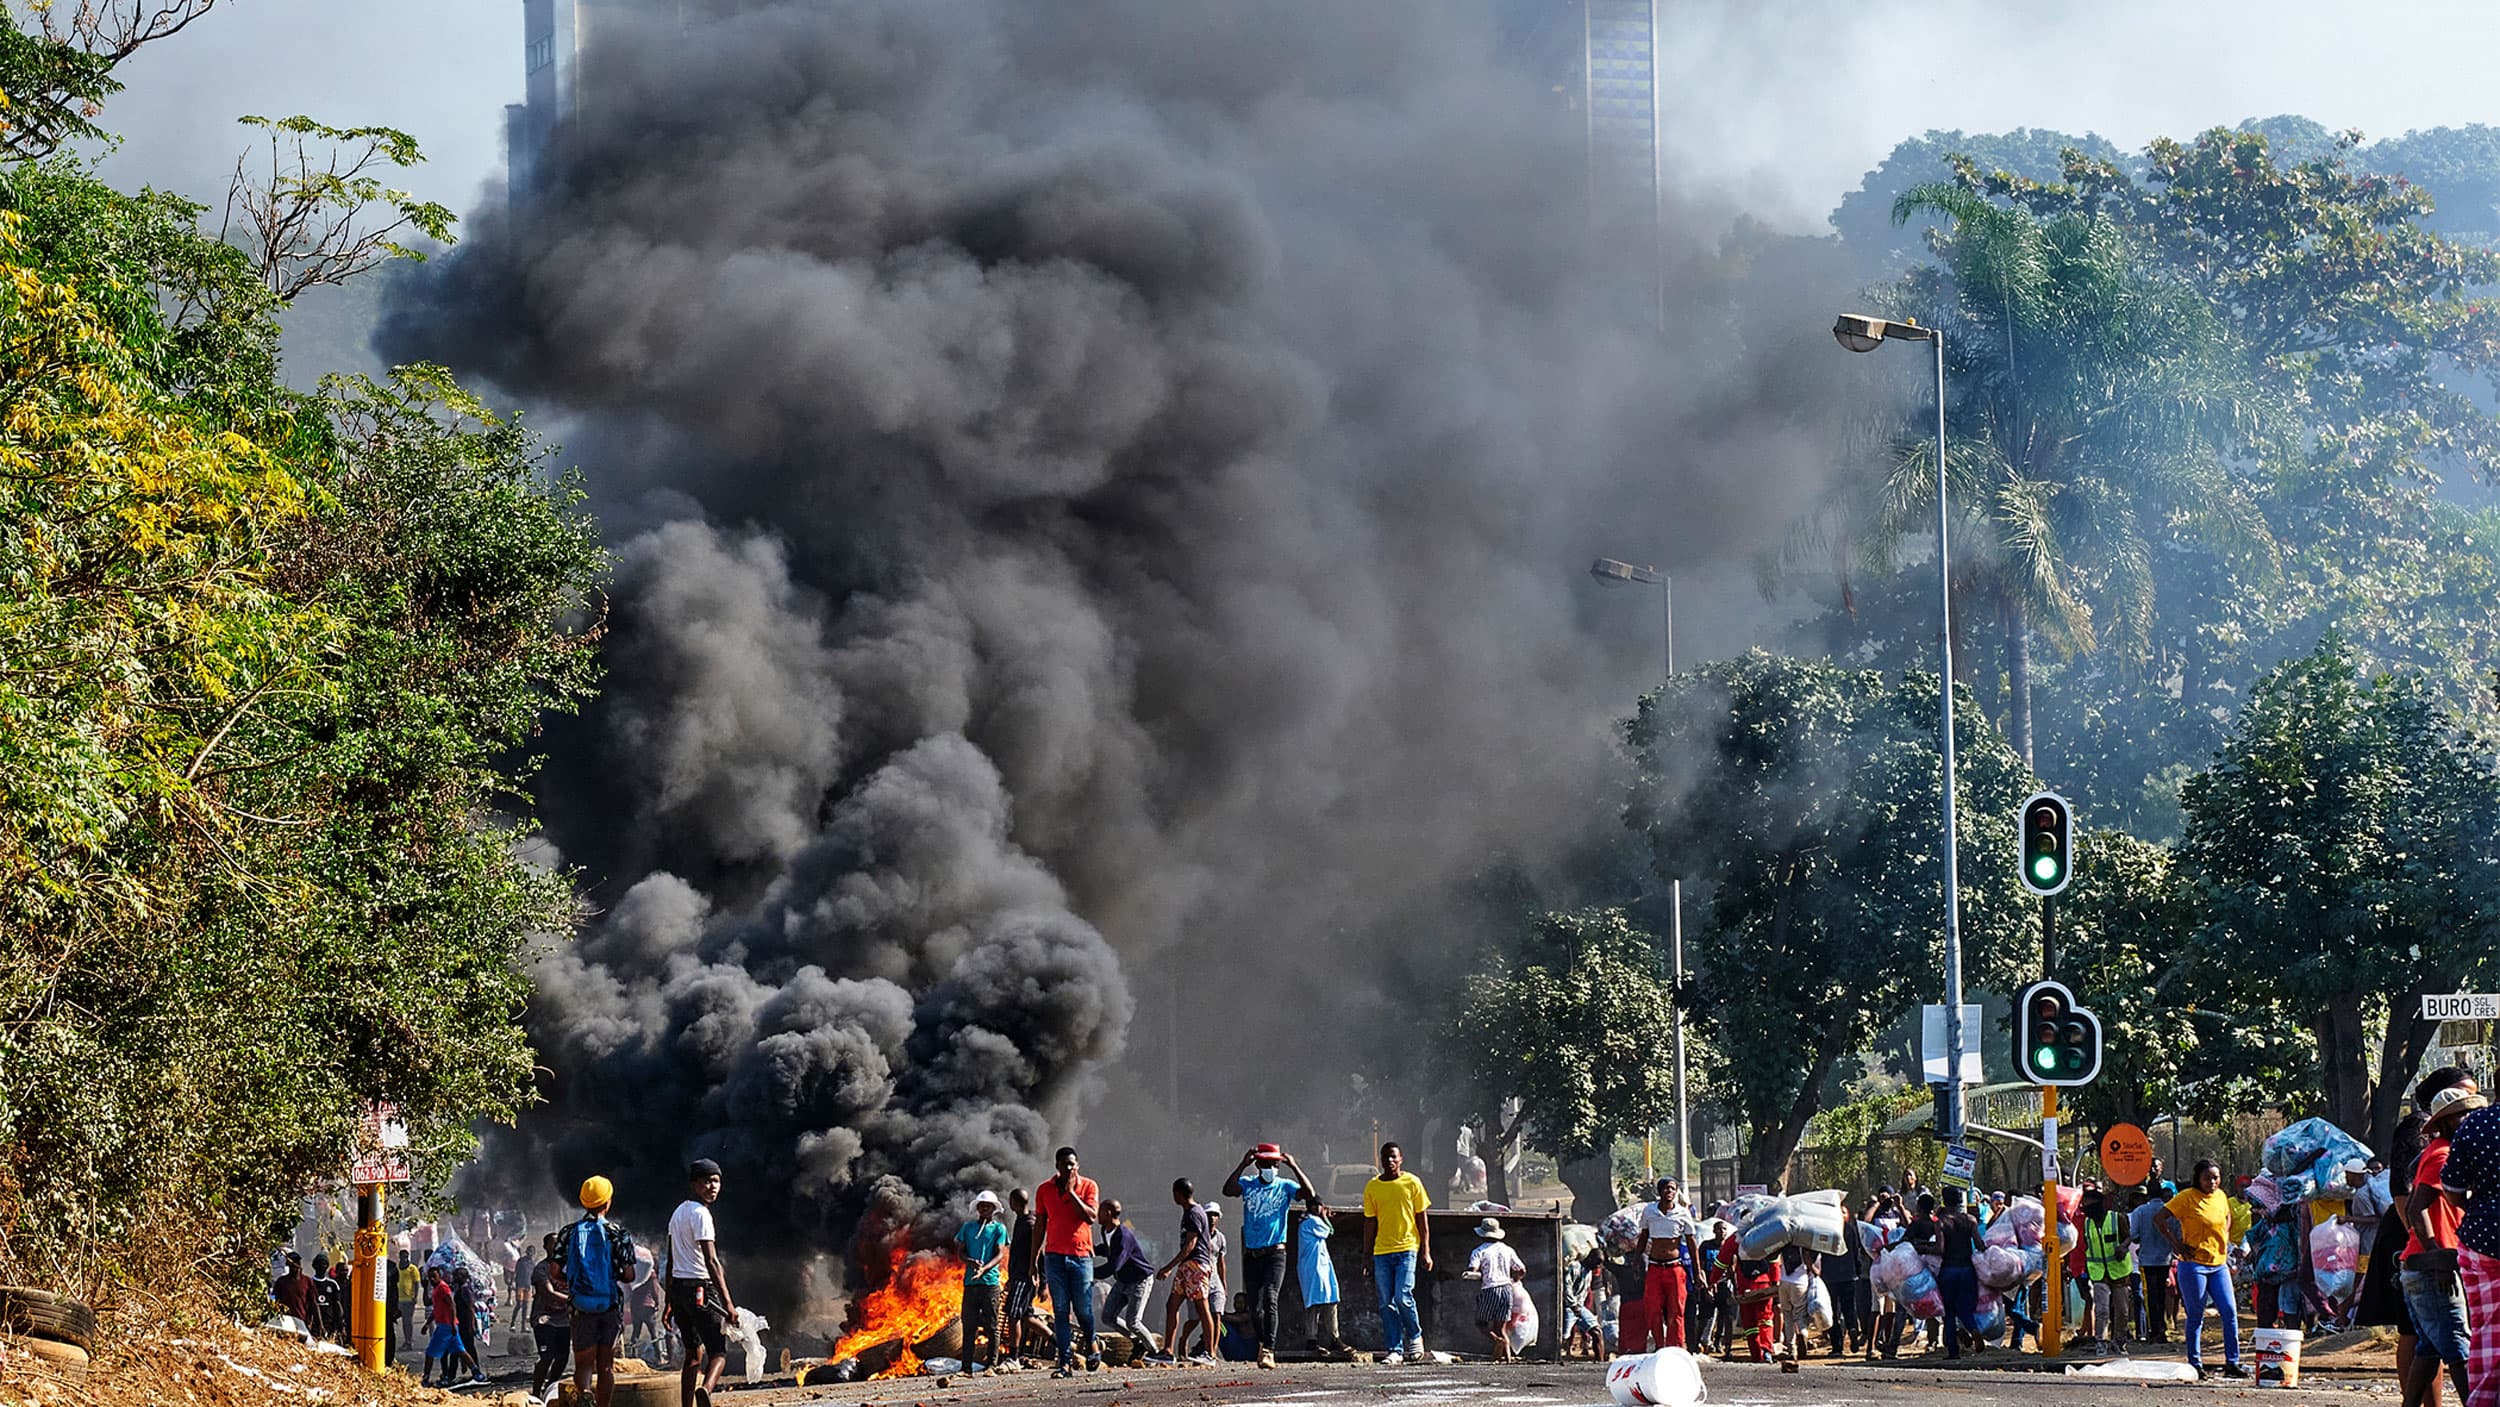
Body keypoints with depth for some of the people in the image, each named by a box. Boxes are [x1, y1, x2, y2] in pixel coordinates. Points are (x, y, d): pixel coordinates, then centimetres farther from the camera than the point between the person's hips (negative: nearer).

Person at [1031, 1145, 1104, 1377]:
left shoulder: (1088, 1187, 2)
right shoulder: (1044, 1190, 9)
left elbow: (1091, 1217, -11)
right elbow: (1039, 1225, 13)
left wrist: (1071, 1192, -13)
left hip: (1081, 1255, -2)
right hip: (1054, 1256, 2)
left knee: (1083, 1309, 0)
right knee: (1060, 1311, -3)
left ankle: (1092, 1344, 30)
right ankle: (1065, 1362, -4)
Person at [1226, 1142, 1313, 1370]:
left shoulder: (1285, 1186, 4)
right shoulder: (1248, 1184, 7)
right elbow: (1228, 1189, -13)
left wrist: (1294, 1167, -16)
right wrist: (1243, 1164, -17)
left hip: (1275, 1253, -2)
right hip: (1251, 1254, 2)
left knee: (1270, 1299, -19)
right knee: (1255, 1306, 6)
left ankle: (1268, 1350, -22)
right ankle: (1263, 1344, 29)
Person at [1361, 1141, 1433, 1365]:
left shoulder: (1412, 1183, 3)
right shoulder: (1372, 1187, 8)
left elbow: (1421, 1220, 5)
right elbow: (1370, 1224, 12)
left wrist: (1426, 1252, -1)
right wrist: (1367, 1258, 10)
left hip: (1407, 1249, -3)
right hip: (1381, 1252, 3)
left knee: (1403, 1297, -14)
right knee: (1386, 1303, 0)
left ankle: (1415, 1337, 10)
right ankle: (1394, 1350, 5)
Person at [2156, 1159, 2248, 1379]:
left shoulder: (2221, 1197, 10)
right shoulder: (2187, 1197, -8)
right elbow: (2159, 1220, -11)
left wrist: (2225, 1242, 15)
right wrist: (2177, 1245, -13)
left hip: (2218, 1264, 6)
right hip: (2194, 1264, -6)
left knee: (2230, 1312, 0)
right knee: (2195, 1317, 0)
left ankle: (2232, 1363, 6)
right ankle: (2195, 1365, 7)